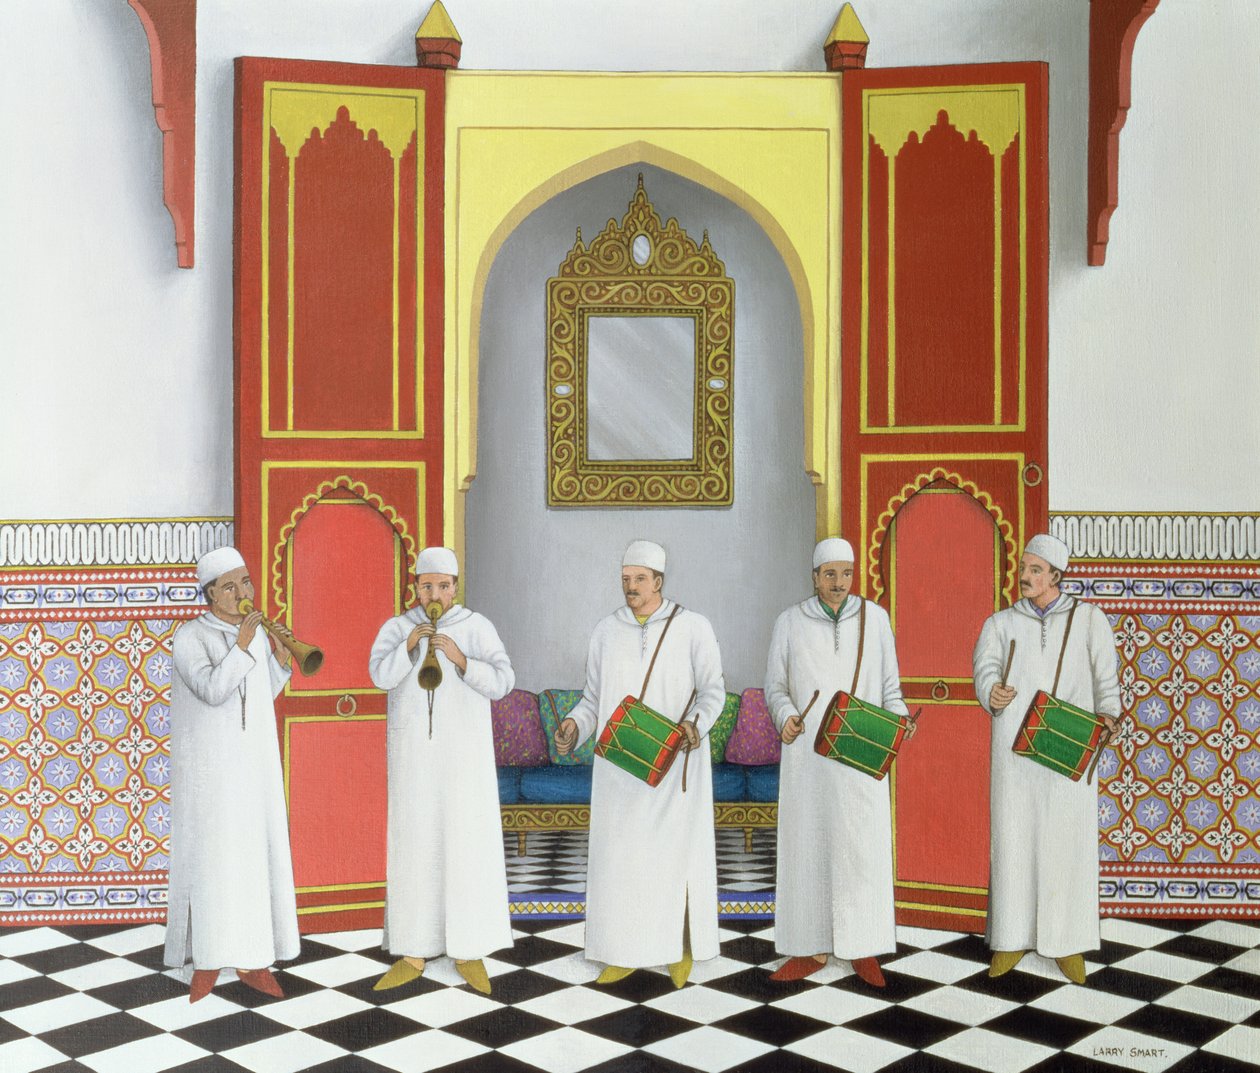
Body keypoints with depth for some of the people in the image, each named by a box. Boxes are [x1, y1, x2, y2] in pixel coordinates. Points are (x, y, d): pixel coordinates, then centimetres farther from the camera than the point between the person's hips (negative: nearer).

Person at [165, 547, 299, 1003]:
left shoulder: (257, 633, 7)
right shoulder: (190, 637, -11)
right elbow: (212, 691, -24)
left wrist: (280, 659, -2)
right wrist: (242, 646, -27)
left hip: (254, 764, 5)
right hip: (209, 767, -5)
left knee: (258, 856, 5)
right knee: (208, 857, -2)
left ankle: (252, 959, 13)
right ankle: (206, 960, 10)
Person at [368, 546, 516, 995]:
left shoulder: (478, 627, -2)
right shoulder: (395, 628, 2)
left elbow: (501, 683, -13)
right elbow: (381, 676, -15)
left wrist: (460, 658, -28)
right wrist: (410, 644, -31)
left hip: (464, 754, -1)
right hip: (414, 755, 1)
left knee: (469, 847, -1)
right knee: (413, 848, 4)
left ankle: (468, 953, 11)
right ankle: (413, 954, 14)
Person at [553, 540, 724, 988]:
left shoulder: (693, 627, -3)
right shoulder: (606, 631, 5)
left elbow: (713, 689, -5)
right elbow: (594, 698, 8)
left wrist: (696, 723, -25)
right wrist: (574, 725, -11)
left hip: (675, 763, -3)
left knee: (677, 850, 1)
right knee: (619, 853, 3)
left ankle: (680, 947, 17)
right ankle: (625, 951, 14)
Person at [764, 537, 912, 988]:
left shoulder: (875, 617, 5)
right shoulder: (790, 621, 3)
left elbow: (889, 685, 8)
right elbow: (775, 685, 6)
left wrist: (899, 718, -11)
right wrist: (785, 716, -14)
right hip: (807, 753, 0)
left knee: (865, 844, -1)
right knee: (807, 844, 2)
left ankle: (864, 949, 10)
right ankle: (812, 947, 12)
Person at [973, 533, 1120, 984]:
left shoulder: (1088, 618, 9)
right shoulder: (1001, 622, 11)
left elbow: (1106, 675, 1)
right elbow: (985, 666, -5)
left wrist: (1107, 714, -17)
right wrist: (993, 692, -27)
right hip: (1014, 746, 1)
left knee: (1069, 841, 1)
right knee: (1012, 837, 3)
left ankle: (1067, 943, 13)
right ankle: (1012, 938, 14)